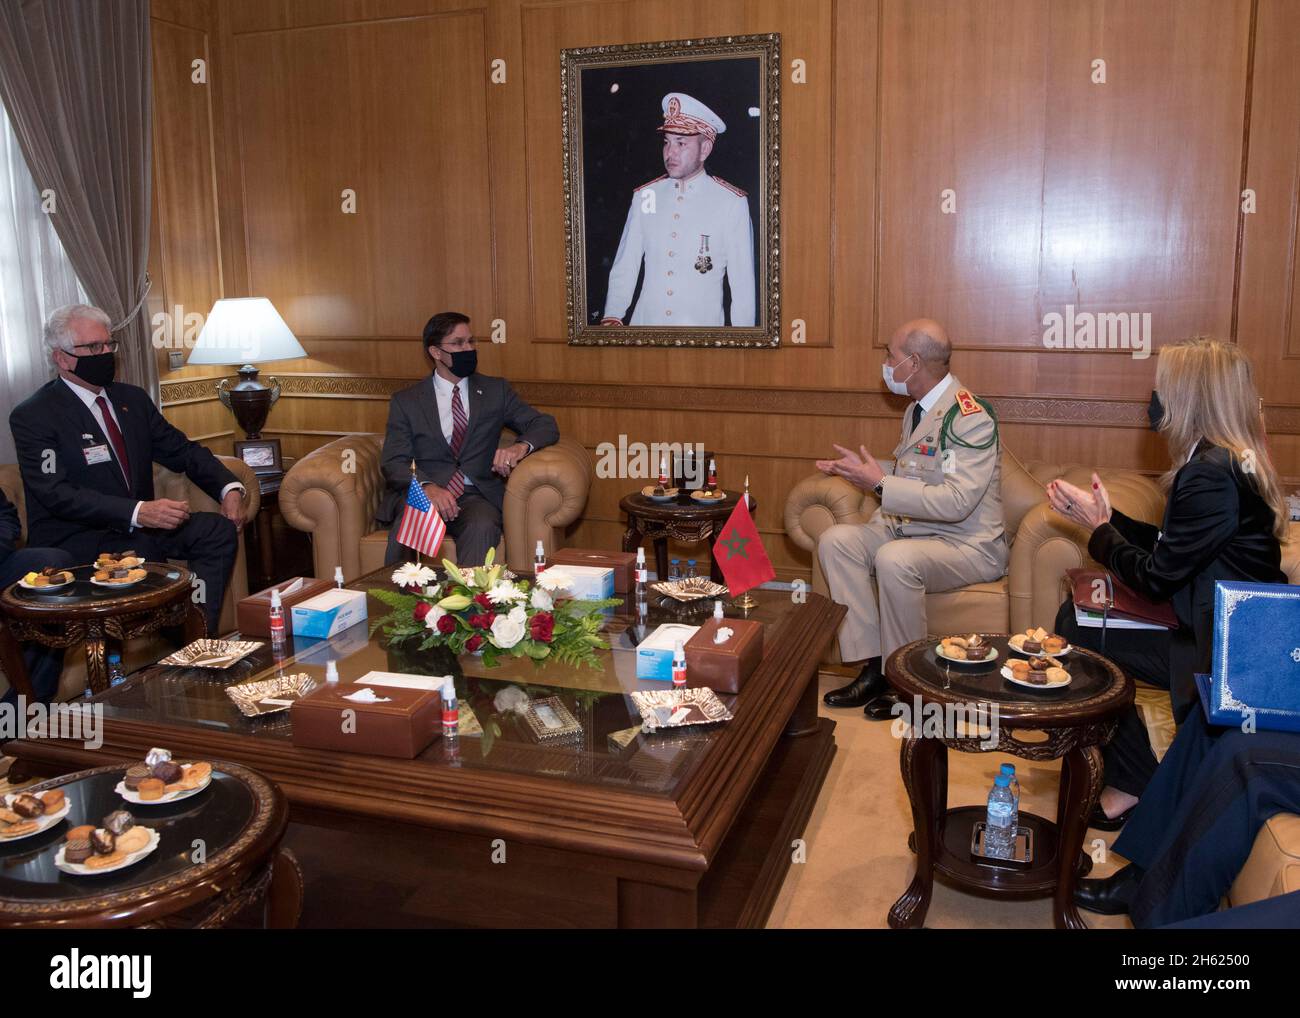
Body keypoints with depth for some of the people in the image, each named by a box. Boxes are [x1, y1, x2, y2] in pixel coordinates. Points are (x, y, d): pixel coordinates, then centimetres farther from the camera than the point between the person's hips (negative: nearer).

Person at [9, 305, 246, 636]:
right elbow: (56, 494, -18)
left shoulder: (132, 398, 14)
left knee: (219, 529, -17)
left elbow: (182, 450, 15)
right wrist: (138, 512, -31)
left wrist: (229, 488, -6)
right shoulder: (33, 416, -6)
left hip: (139, 526, 6)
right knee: (144, 553, -35)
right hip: (76, 542, -6)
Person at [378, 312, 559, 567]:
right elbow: (394, 462, 1)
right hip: (420, 491, 0)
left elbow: (546, 425, 10)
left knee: (483, 526, -35)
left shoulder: (495, 390, 15)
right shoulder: (406, 401, 10)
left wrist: (521, 446, -14)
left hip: (475, 496, 1)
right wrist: (429, 487, -21)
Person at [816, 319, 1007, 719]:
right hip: (912, 527, 9)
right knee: (836, 539, -11)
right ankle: (872, 667, -11)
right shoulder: (918, 410, 11)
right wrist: (864, 470, 9)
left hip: (969, 545, -9)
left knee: (894, 559, -36)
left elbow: (955, 502, -28)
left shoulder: (970, 418, -19)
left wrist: (881, 484, -24)